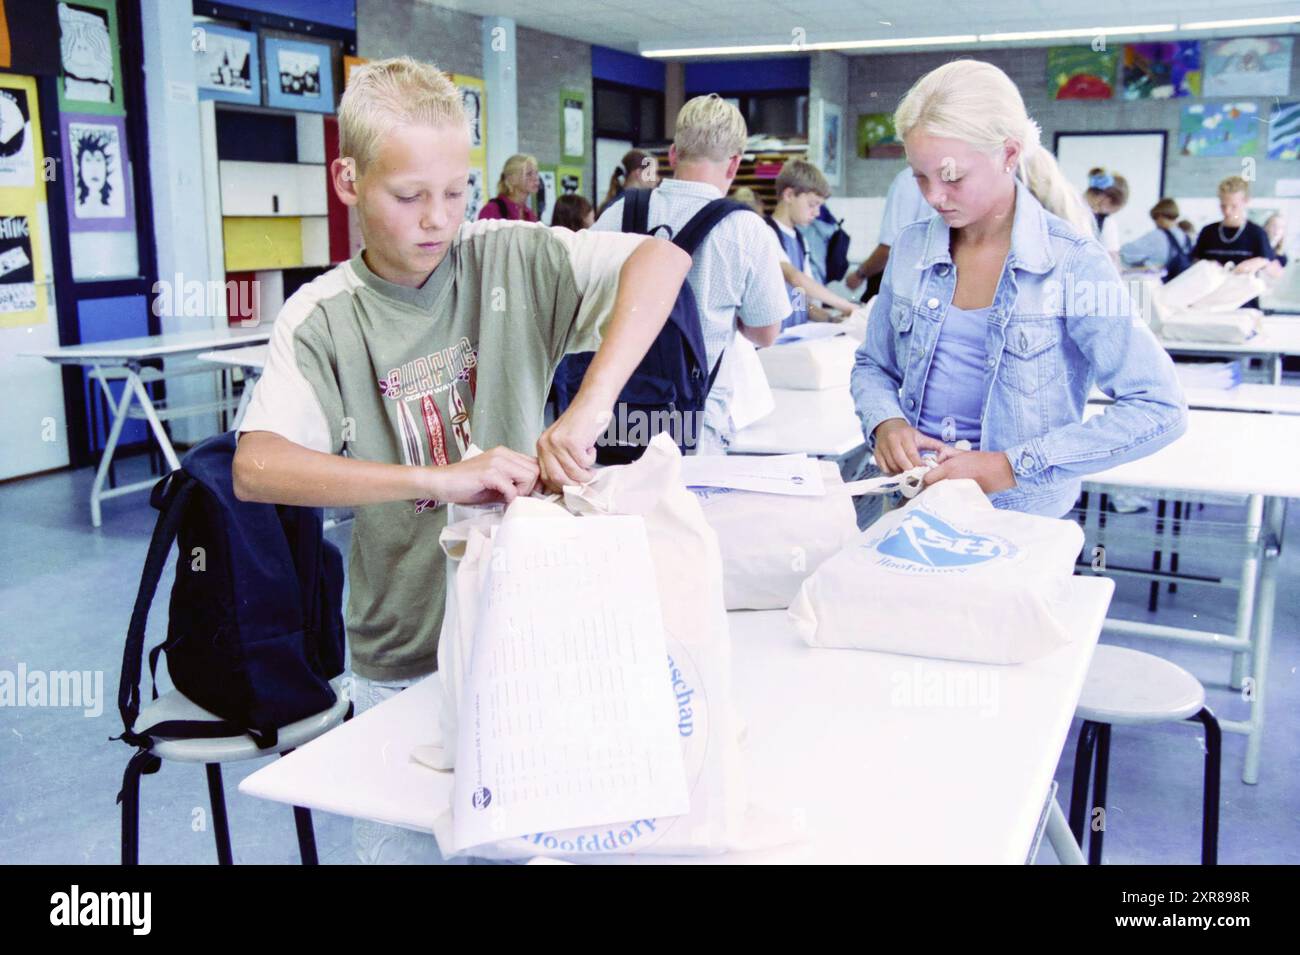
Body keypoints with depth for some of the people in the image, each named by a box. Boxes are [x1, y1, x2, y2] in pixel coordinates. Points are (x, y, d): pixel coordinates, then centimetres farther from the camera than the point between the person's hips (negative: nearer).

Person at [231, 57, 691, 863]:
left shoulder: (510, 260, -7)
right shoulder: (323, 319, -9)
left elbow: (662, 257, -19)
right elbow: (256, 469, -22)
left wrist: (591, 406, -32)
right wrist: (434, 477, -34)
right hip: (403, 657, 0)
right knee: (403, 841, 16)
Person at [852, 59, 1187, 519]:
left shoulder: (1073, 265, -7)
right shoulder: (911, 248, 6)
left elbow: (1159, 410, -11)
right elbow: (872, 366, 18)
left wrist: (1013, 466, -18)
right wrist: (884, 422, -5)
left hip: (1020, 519, -3)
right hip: (915, 510, 3)